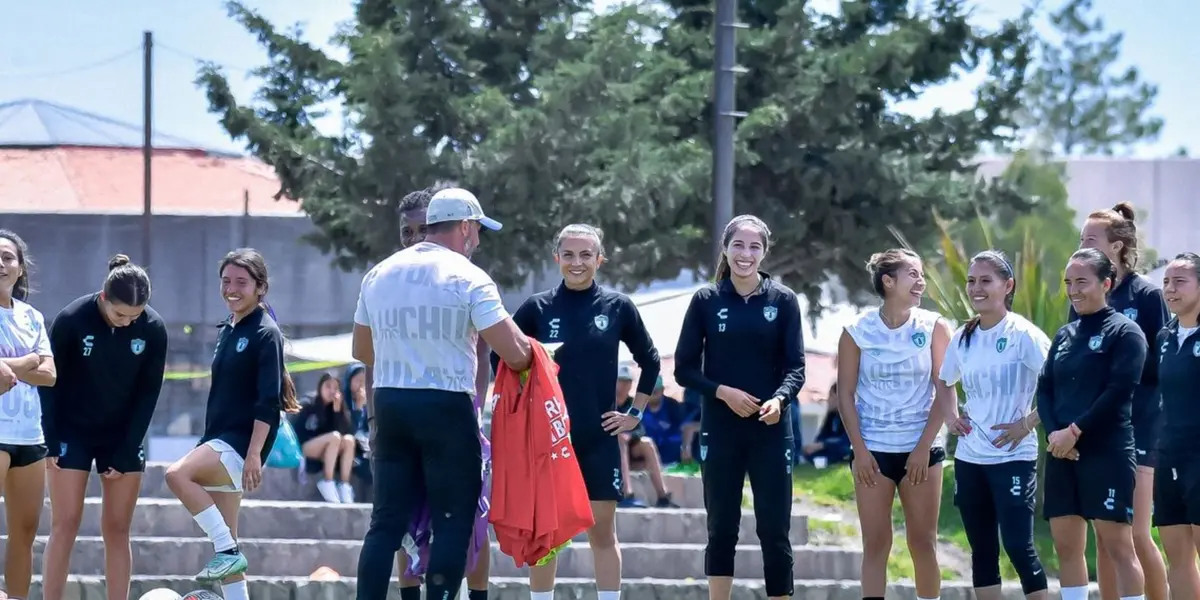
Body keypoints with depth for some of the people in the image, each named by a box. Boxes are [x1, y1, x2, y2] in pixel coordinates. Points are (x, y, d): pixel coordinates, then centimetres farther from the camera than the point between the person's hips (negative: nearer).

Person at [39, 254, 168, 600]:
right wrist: (52, 442, -10)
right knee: (65, 526, -7)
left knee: (117, 530, 1)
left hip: (124, 436, 2)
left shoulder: (154, 330, -14)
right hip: (73, 433, -2)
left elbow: (148, 393, -6)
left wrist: (124, 454, -8)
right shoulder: (71, 320, -19)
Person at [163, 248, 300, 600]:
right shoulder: (226, 331, 16)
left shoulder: (265, 333, -9)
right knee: (223, 540, 6)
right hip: (219, 443, 9)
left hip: (243, 441, -9)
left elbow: (268, 401, -17)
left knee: (177, 475, -29)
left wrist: (255, 454, -24)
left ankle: (228, 552, -21)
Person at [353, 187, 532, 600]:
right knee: (453, 523, 1)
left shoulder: (379, 274, 10)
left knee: (387, 520, 8)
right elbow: (514, 354, -12)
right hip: (447, 407, -5)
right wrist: (527, 349, 10)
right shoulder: (468, 279, -8)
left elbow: (361, 351, 20)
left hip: (389, 404, 5)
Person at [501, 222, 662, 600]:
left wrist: (636, 413, 7)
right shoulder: (538, 307, -1)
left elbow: (650, 361, 11)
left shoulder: (617, 307, 1)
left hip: (599, 439, 0)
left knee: (602, 532, 3)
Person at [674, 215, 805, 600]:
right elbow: (684, 369, 2)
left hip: (771, 430, -1)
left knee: (775, 530, -1)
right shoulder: (706, 300, 1)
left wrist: (780, 399, -22)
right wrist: (723, 392, -14)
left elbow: (795, 366, -2)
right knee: (721, 528, 6)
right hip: (720, 430, 1)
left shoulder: (783, 300, 0)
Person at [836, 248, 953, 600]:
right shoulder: (857, 331, -2)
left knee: (923, 542, 3)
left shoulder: (933, 328, -1)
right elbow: (846, 394, 0)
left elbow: (945, 392, -2)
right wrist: (859, 450, -8)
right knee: (875, 544, 0)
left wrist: (924, 447, -9)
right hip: (873, 450, 0)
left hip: (921, 449, 0)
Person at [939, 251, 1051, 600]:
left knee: (1018, 545, -10)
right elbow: (944, 383, 26)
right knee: (982, 549, 8)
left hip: (1013, 457, -6)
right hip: (970, 458, 6)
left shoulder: (1023, 335, -10)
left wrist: (1028, 423, -16)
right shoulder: (963, 338, 9)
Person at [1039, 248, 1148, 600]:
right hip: (1062, 453, 7)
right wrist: (1053, 432, -7)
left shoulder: (1124, 332, -3)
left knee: (1117, 545, -8)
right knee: (1066, 545, 7)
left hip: (1107, 453, -7)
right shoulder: (1064, 336, 16)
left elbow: (1118, 391, -13)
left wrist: (1075, 431, -15)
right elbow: (1044, 389, 12)